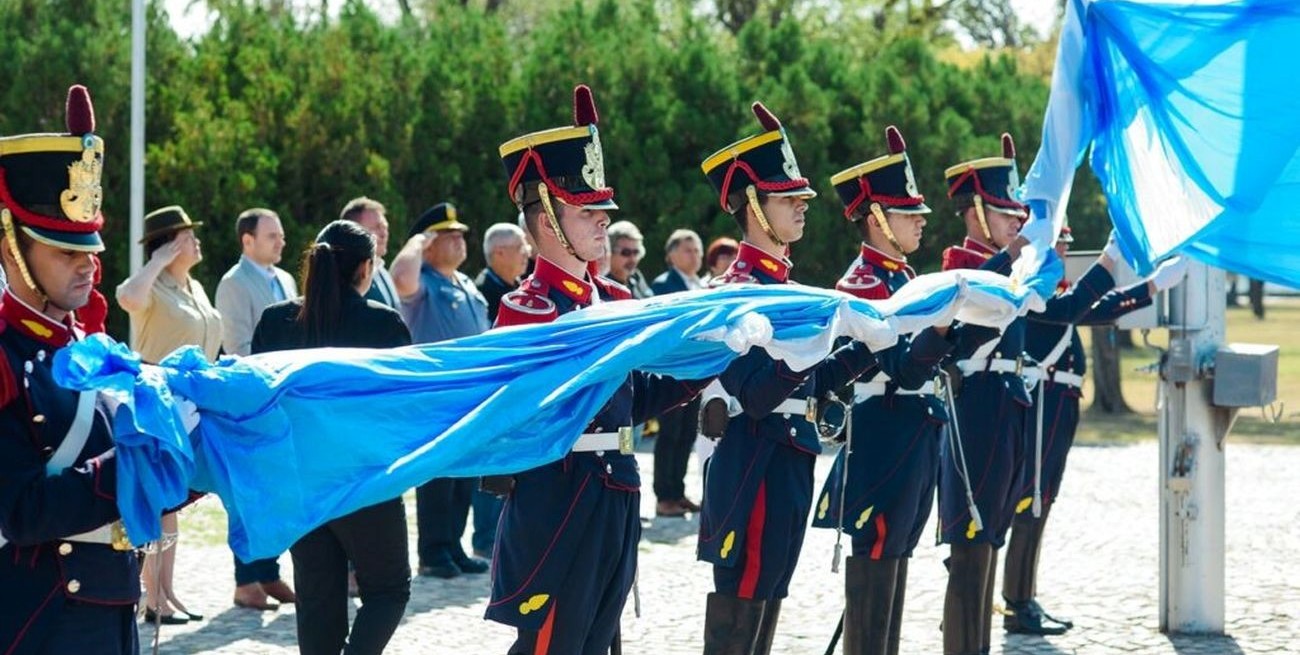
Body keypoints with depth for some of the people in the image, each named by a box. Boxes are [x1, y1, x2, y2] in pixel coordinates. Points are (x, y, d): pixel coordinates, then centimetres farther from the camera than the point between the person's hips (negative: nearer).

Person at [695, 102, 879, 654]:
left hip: (789, 467, 10)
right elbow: (757, 395, -23)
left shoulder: (782, 284, 14)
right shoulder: (736, 290, -15)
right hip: (753, 471, -10)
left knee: (766, 602, 14)